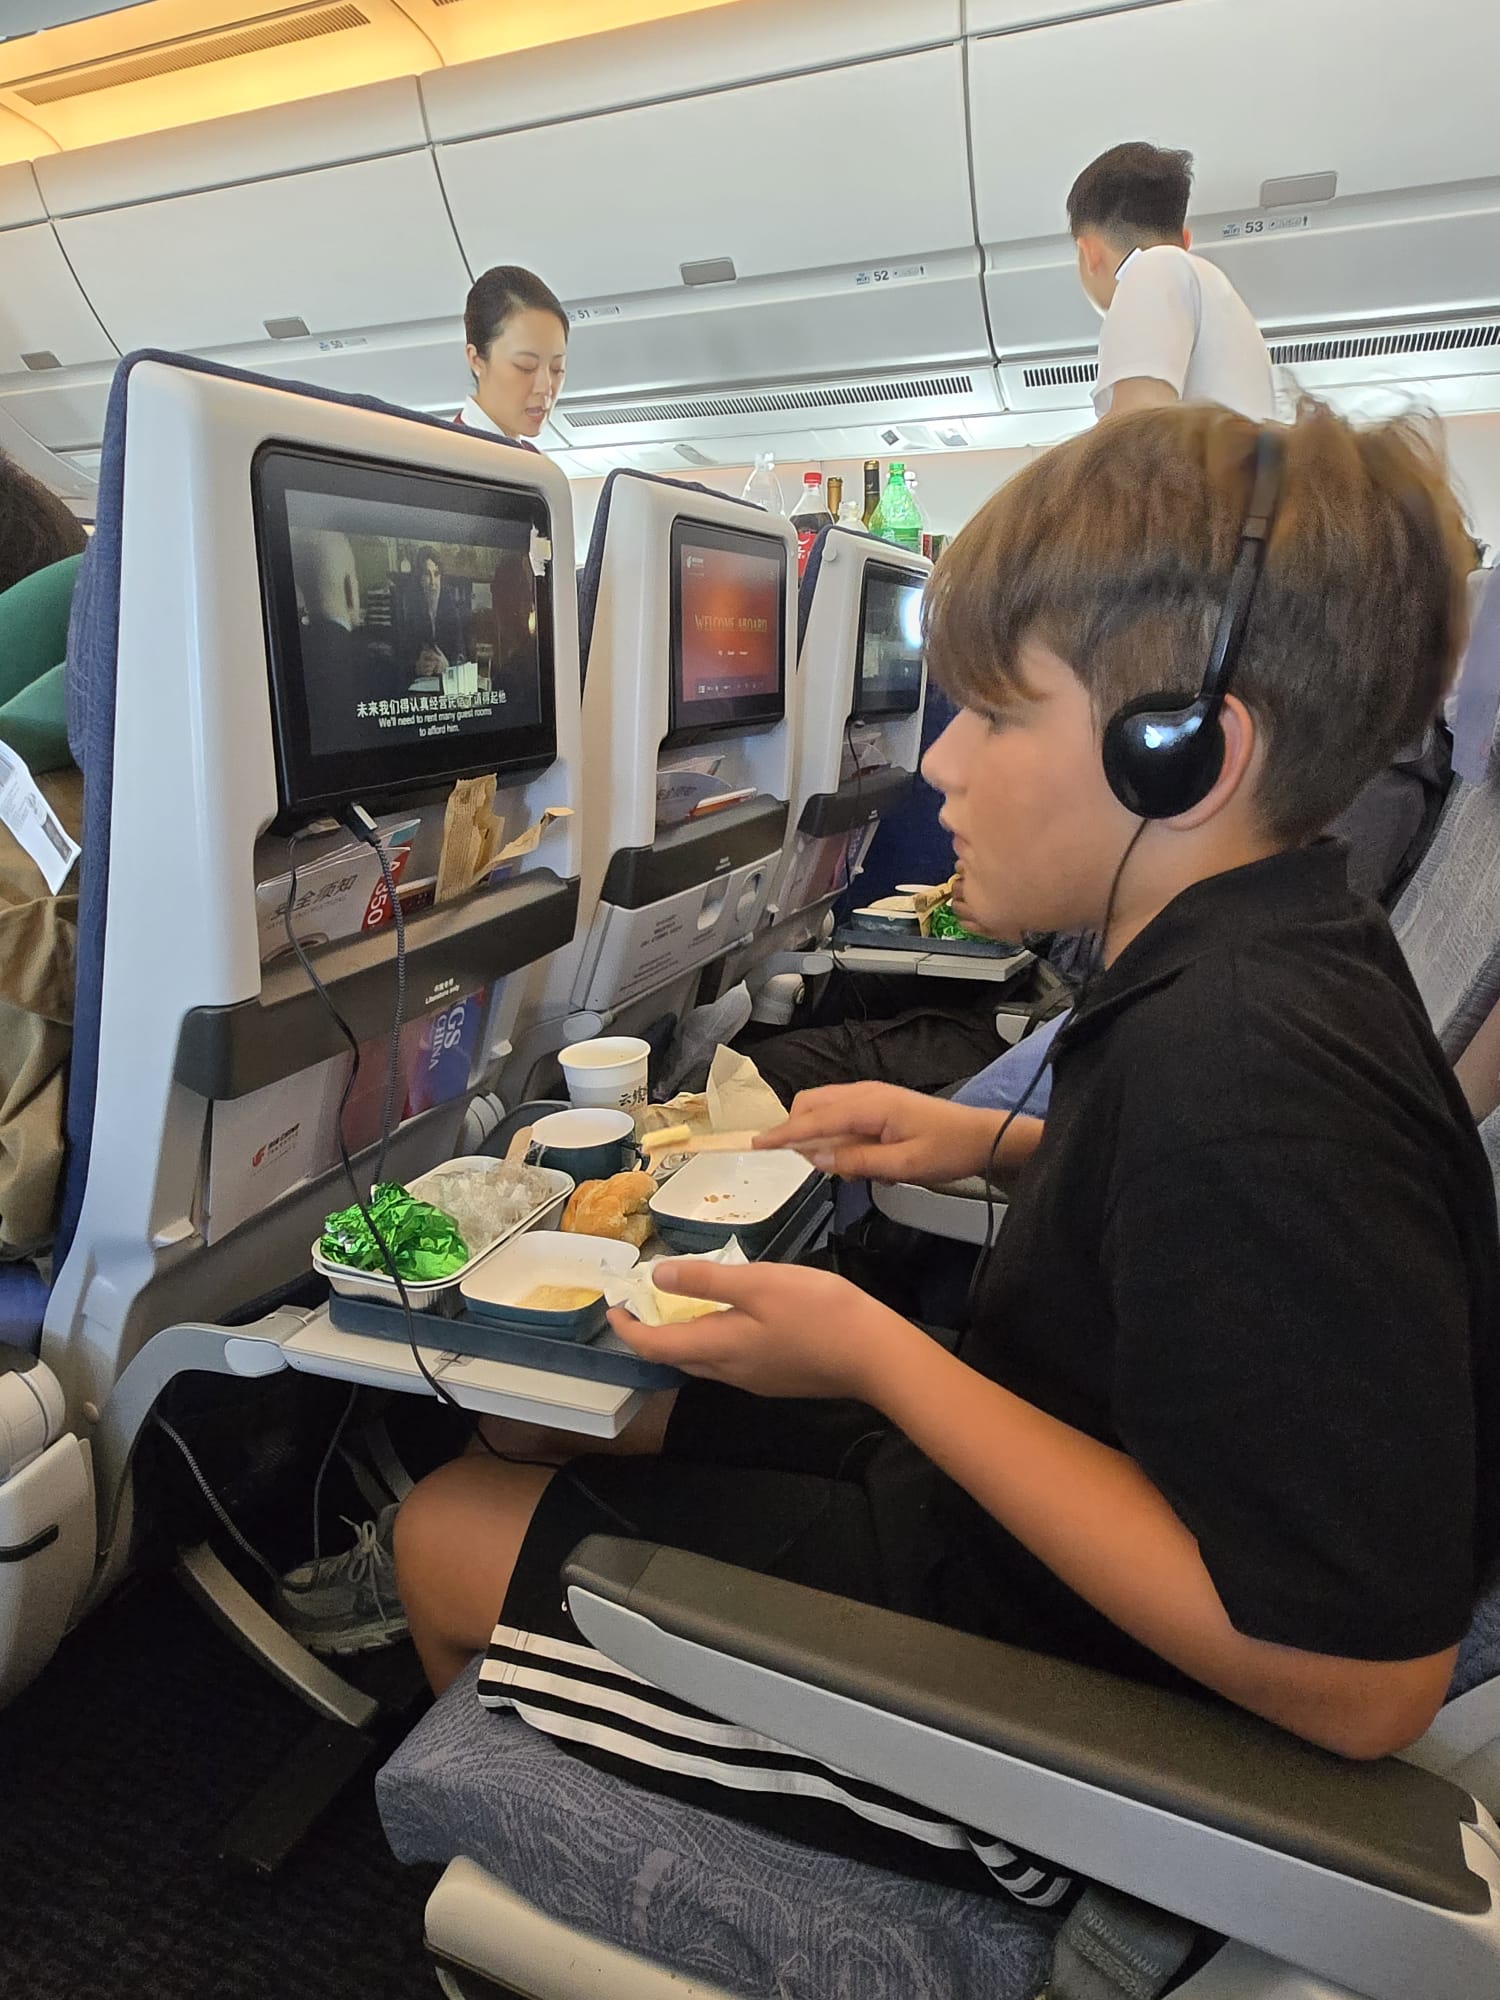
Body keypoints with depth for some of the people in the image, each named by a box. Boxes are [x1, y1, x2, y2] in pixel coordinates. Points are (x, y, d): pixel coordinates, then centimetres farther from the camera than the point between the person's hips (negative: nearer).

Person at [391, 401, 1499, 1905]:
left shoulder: (1241, 1065, -33)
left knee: (450, 1536, 2)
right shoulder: (1284, 950, -3)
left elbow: (1359, 1682, -31)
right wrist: (1003, 1148, 0)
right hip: (999, 1512, 9)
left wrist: (874, 1356, -29)